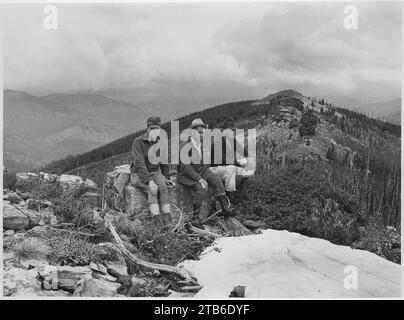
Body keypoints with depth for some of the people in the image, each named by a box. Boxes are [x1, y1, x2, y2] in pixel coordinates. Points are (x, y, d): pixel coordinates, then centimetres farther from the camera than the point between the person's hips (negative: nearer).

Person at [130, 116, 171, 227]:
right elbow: (139, 163, -20)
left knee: (163, 185, -28)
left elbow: (164, 162, 17)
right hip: (138, 174, -4)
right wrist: (148, 179, -29)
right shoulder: (138, 142, -12)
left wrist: (166, 177, 9)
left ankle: (167, 214, -26)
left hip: (154, 172, 4)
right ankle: (156, 216, -30)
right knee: (152, 188, -32)